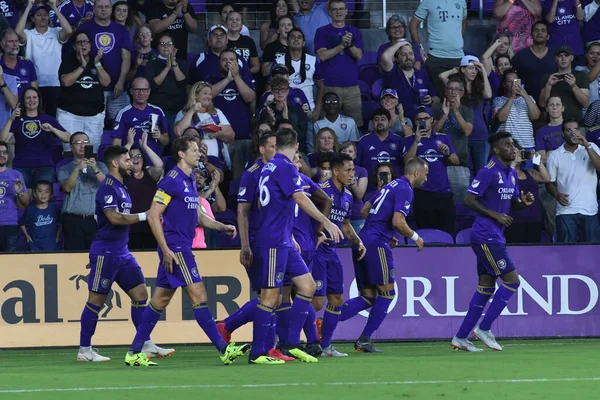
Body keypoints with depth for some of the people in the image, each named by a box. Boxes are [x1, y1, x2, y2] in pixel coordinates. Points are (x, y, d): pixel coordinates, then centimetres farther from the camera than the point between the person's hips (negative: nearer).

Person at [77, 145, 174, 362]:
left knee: (140, 294, 5)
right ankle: (84, 350, 3)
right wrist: (144, 216, -21)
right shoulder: (107, 187, -14)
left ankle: (147, 345, 7)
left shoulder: (121, 187, 15)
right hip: (105, 252, -9)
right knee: (96, 300, -3)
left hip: (122, 252, 9)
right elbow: (114, 218, -25)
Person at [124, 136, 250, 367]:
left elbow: (198, 216, 25)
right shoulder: (171, 181, -12)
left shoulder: (190, 182, 16)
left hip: (183, 248, 10)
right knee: (198, 294, -11)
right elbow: (153, 216, -15)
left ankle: (134, 352, 13)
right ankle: (223, 349, -13)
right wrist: (166, 250, -19)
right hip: (174, 248, -10)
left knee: (160, 300, 10)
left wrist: (222, 227, 9)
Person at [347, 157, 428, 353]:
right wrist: (415, 237, -1)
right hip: (376, 244, -9)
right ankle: (364, 340, 1)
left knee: (368, 297, 9)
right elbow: (398, 221, -19)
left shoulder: (392, 186, 20)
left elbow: (365, 210, 27)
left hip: (363, 241, 9)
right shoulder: (405, 190, -8)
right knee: (387, 293, 2)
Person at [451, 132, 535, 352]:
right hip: (486, 236, -9)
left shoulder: (511, 173, 14)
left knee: (486, 286, 10)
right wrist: (495, 215, -19)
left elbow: (513, 204, 22)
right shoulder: (489, 172, -13)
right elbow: (469, 199, -16)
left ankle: (461, 338, 13)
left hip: (494, 238, 9)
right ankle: (484, 328, -4)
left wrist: (524, 202, 0)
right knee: (512, 280, -10)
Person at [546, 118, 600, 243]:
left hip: (589, 210, 0)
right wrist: (557, 195, -10)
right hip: (566, 210, 0)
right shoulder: (554, 156, 7)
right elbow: (549, 182, 11)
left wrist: (587, 146, -15)